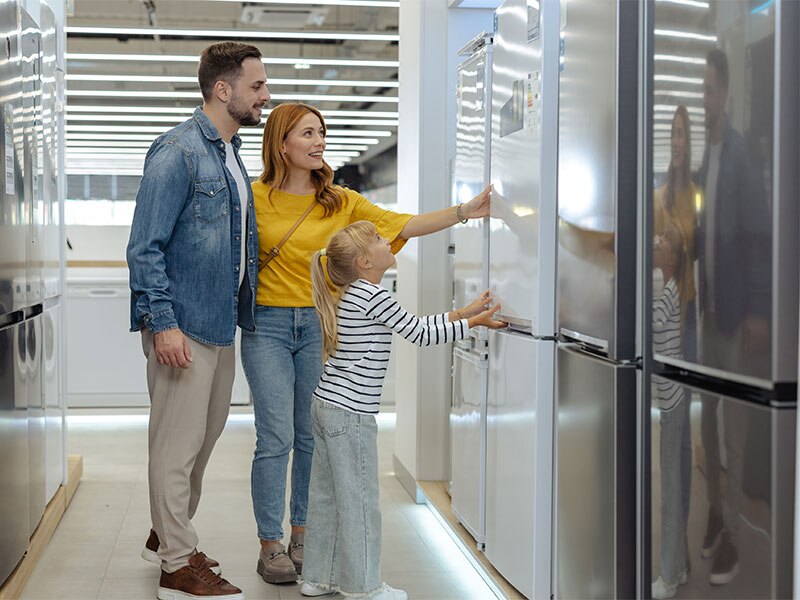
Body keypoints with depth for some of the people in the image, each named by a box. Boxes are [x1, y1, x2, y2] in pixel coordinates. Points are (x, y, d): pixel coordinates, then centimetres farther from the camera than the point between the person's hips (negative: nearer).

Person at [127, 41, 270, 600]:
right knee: (178, 442, -2)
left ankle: (168, 536, 34)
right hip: (183, 327, -9)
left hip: (221, 324, 10)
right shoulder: (178, 151, -14)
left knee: (206, 434, 18)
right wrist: (162, 323, -22)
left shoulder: (231, 154, 14)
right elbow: (145, 248, -17)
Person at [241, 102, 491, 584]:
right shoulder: (254, 197, -1)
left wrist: (466, 212, -14)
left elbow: (404, 225, -3)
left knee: (313, 436, 7)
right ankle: (271, 545, 6)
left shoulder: (340, 202, 5)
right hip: (266, 326, -3)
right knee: (276, 437, -5)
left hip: (318, 326, 3)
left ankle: (303, 537, 21)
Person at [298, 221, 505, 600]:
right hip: (351, 413, -10)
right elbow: (420, 334, -11)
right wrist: (472, 323, -2)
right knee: (359, 498, -1)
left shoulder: (353, 295, 15)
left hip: (326, 406, 10)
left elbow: (414, 325, 18)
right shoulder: (373, 296, -15)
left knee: (326, 495, 15)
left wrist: (461, 313, 17)